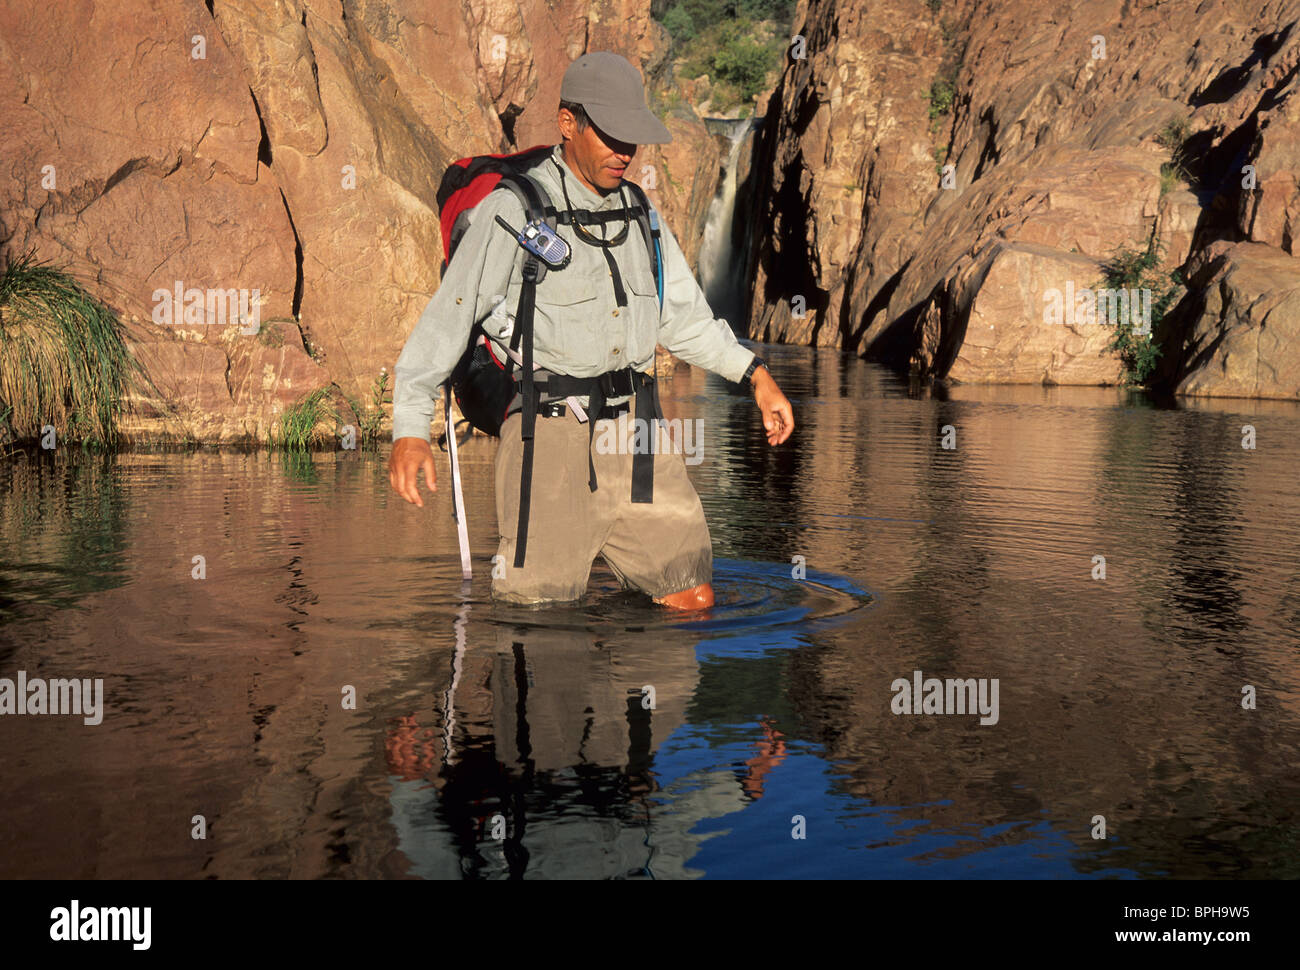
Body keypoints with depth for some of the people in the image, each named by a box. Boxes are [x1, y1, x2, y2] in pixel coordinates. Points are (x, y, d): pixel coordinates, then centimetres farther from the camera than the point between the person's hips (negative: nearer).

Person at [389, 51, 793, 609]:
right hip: (552, 432, -5)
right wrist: (410, 428, -20)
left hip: (635, 427, 6)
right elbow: (447, 318, -9)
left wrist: (755, 374, 15)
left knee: (693, 599, 0)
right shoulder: (512, 212, -4)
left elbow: (682, 315, 25)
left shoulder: (635, 213, 16)